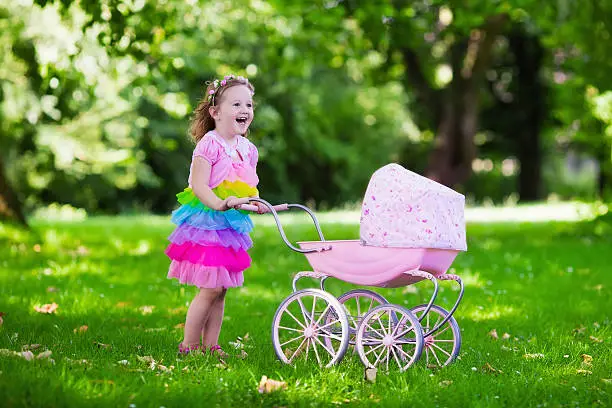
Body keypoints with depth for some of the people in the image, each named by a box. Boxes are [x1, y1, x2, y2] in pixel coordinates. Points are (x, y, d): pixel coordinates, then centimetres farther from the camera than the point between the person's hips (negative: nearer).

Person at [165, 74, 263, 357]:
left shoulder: (247, 149, 10)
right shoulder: (209, 144, -13)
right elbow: (199, 185, -21)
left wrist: (256, 202, -1)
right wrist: (220, 204, -36)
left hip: (232, 225, 7)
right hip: (207, 222, -7)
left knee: (220, 290, 10)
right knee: (210, 288, -8)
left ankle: (210, 345, 18)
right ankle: (189, 344, 4)